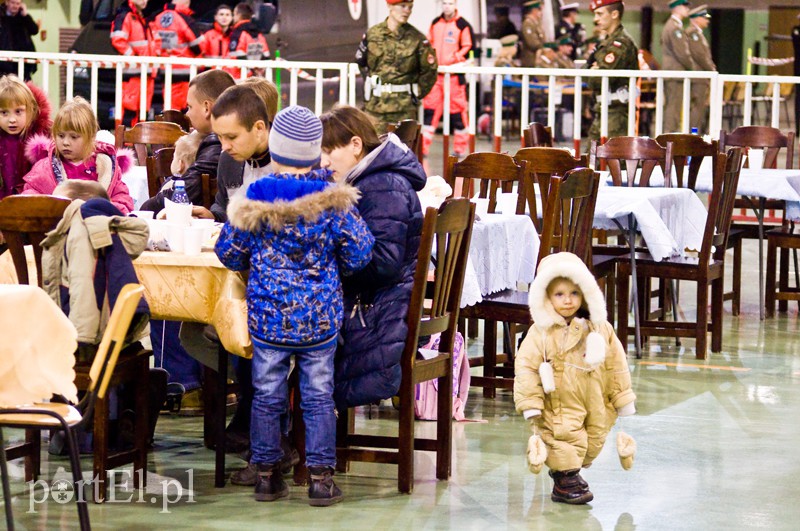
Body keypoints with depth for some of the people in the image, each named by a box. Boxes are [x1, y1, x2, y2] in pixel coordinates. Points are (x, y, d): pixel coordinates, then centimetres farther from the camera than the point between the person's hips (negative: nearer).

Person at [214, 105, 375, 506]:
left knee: (267, 395, 10)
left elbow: (229, 253, 1)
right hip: (320, 318, 0)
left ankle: (267, 473, 16)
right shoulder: (335, 202, -7)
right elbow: (358, 254, -1)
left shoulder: (254, 201, -7)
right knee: (318, 396, 7)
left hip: (268, 318, 0)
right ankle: (320, 476, 8)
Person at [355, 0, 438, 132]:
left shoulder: (417, 38, -4)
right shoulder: (372, 33, 2)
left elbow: (429, 70, 3)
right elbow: (361, 62, 18)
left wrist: (416, 95, 4)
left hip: (404, 107, -2)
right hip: (375, 104, 2)